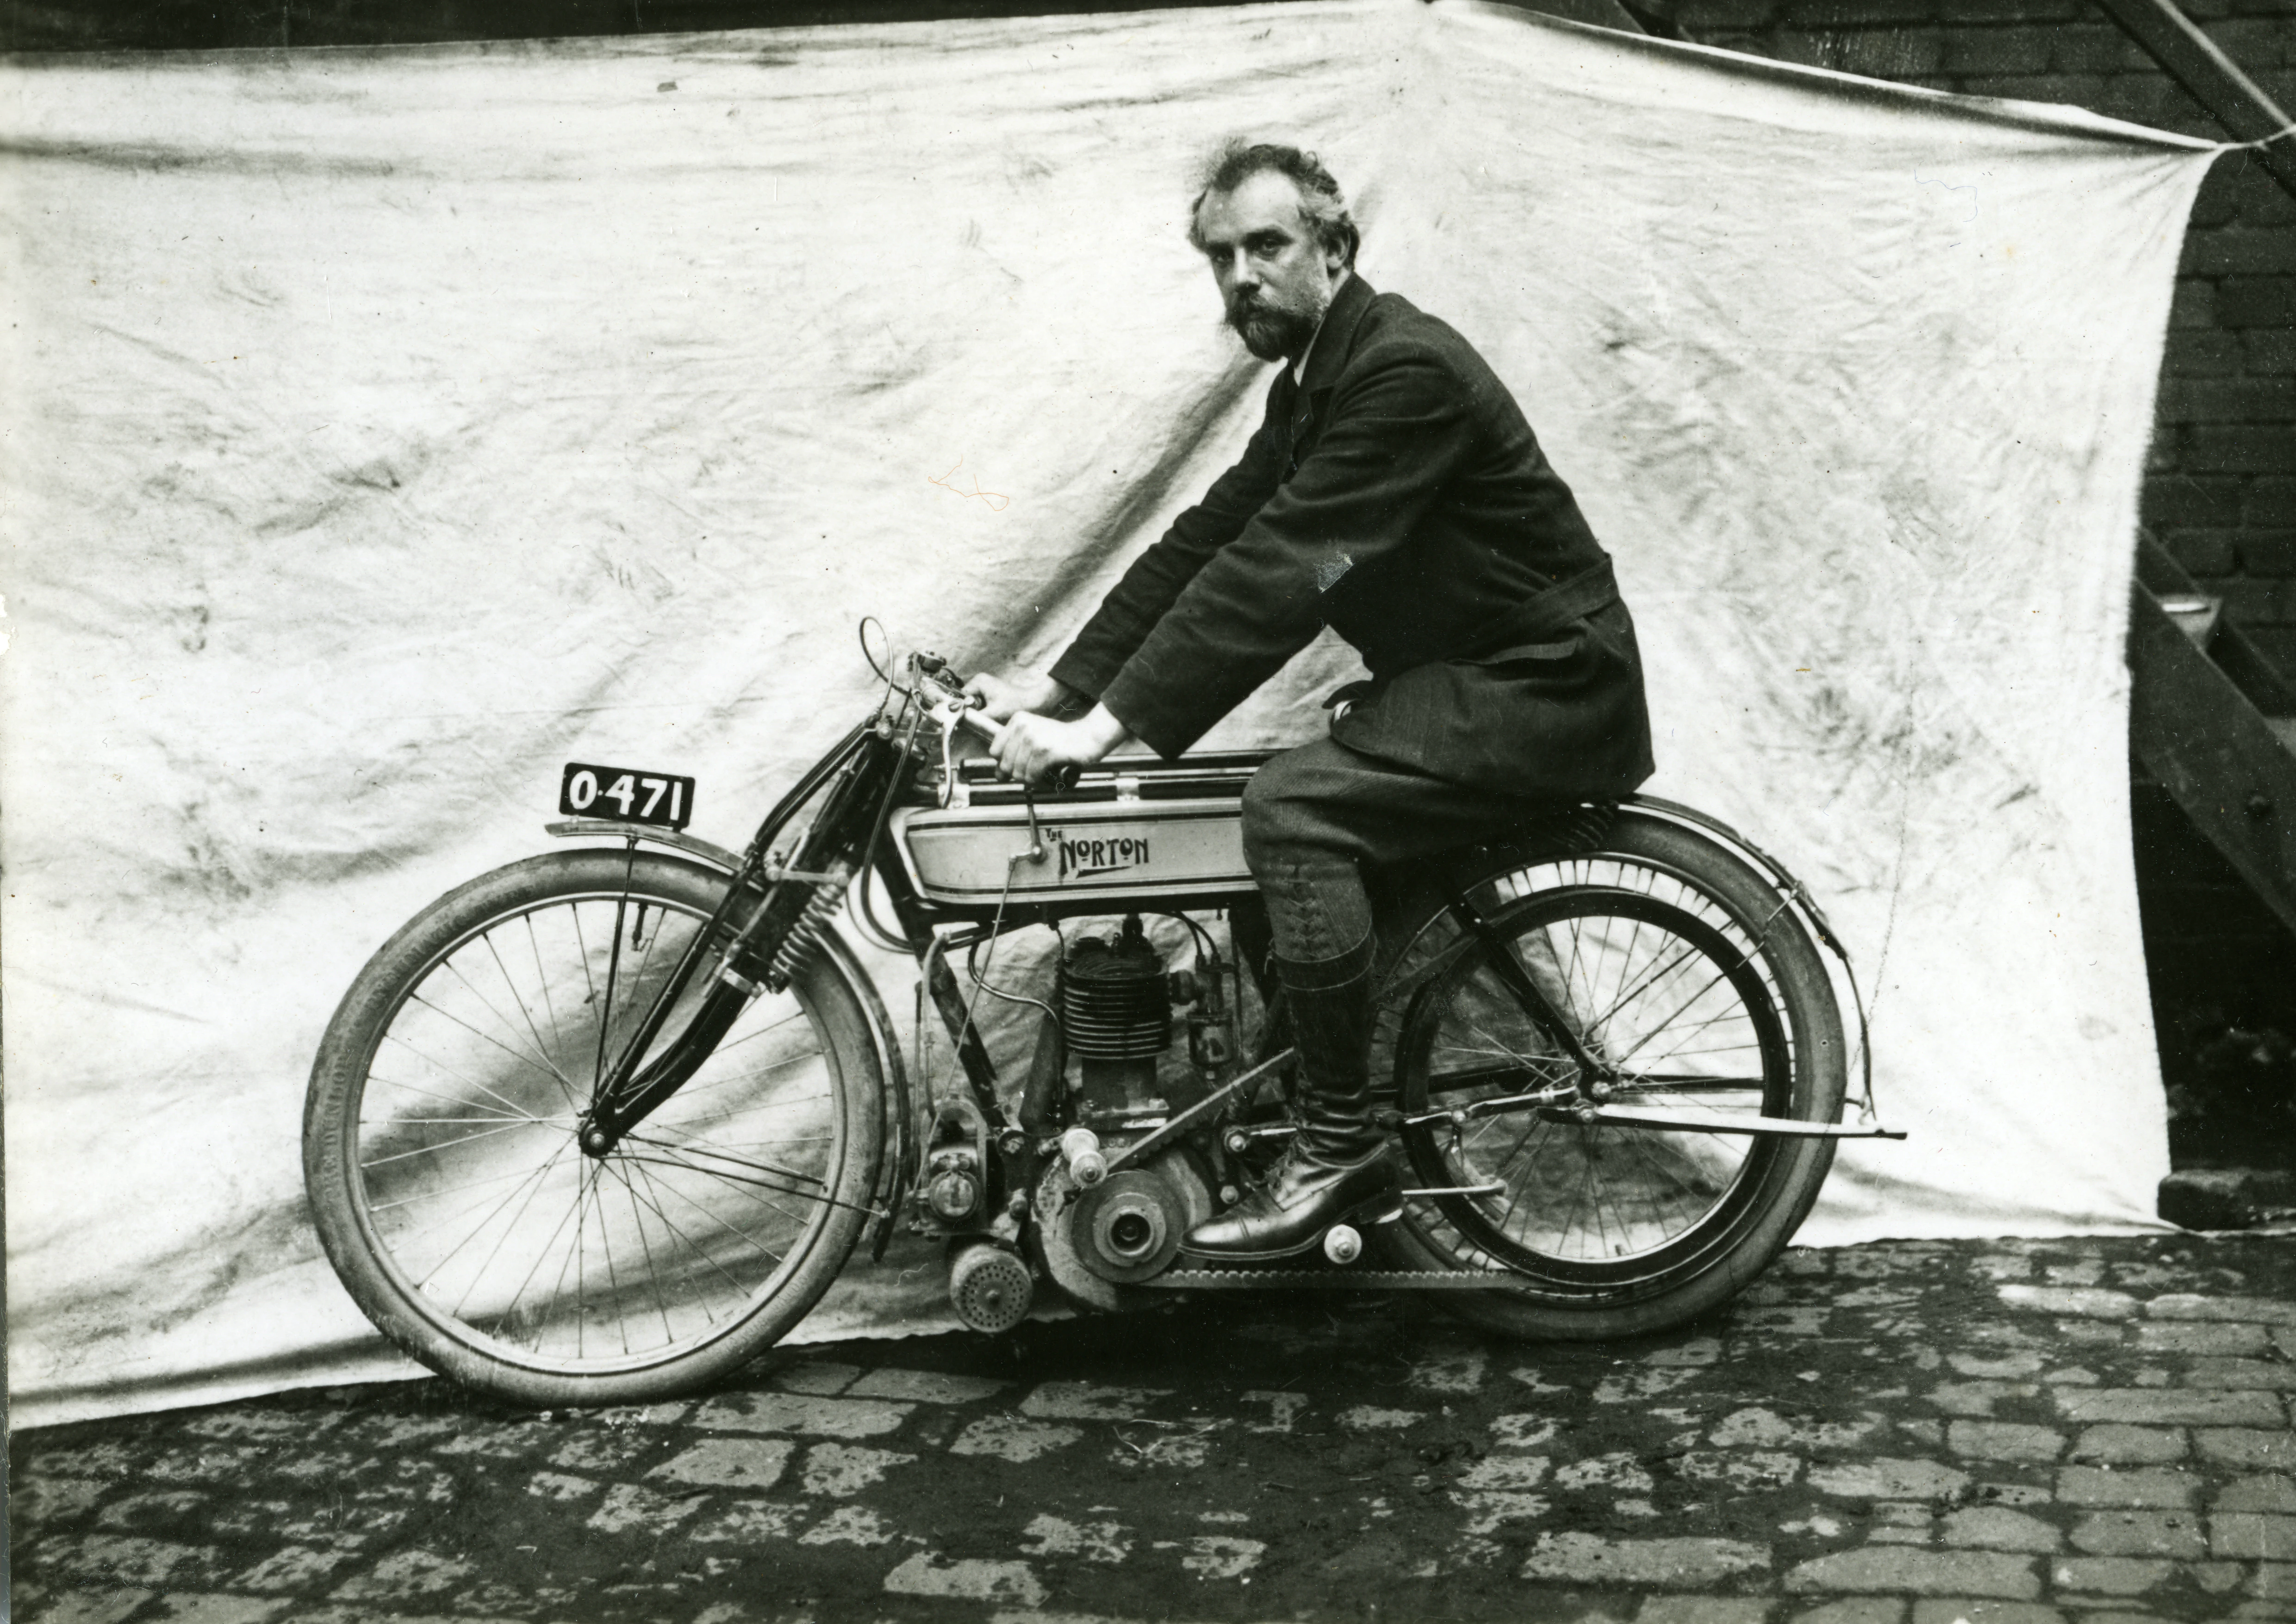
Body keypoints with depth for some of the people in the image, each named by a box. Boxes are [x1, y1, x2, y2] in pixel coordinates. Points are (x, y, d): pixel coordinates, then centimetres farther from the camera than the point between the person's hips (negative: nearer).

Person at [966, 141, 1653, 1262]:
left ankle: (1339, 1148, -14)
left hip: (1548, 693, -10)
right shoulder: (1315, 382, 12)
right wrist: (1059, 688, 0)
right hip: (1465, 677, 10)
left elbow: (1275, 571, -27)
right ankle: (1357, 1165, 18)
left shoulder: (1405, 370, -20)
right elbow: (1203, 542, 9)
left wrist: (1108, 725, -29)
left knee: (1293, 806, -25)